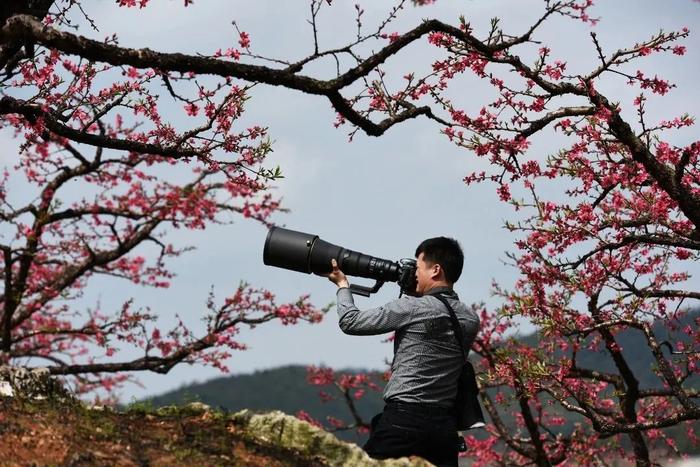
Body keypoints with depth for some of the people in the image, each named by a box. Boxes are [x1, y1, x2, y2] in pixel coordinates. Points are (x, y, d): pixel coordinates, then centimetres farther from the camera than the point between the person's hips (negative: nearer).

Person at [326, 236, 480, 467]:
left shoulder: (413, 308, -8)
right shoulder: (471, 320, 10)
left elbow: (350, 322, 0)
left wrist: (342, 284, 17)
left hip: (402, 419, -6)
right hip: (444, 425, 6)